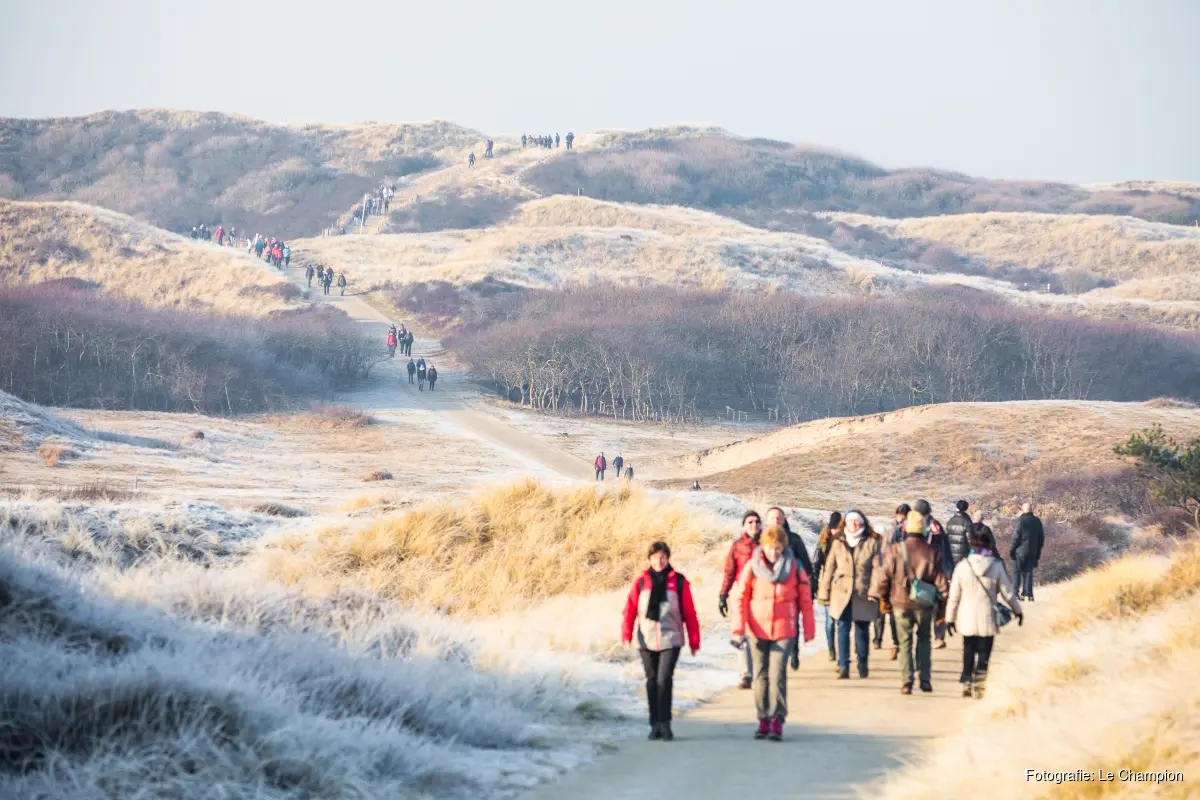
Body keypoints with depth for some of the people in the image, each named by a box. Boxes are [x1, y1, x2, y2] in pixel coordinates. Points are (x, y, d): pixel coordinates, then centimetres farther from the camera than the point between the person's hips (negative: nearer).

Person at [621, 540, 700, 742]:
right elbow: (630, 609, 3)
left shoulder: (679, 582, 2)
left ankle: (664, 723, -7)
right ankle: (655, 725, 15)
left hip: (670, 640, -2)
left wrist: (694, 641, 3)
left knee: (664, 680, -14)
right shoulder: (641, 582, 6)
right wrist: (627, 633, -10)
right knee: (652, 682, 8)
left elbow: (689, 613, 4)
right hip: (647, 641, 2)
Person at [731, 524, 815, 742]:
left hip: (784, 630, -2)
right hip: (757, 630, 2)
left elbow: (805, 599, 4)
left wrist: (808, 630, 5)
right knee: (761, 675, 8)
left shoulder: (794, 567, -1)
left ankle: (777, 720, -6)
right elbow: (740, 599, 0)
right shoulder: (752, 567, -2)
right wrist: (738, 630, -5)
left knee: (777, 674, -10)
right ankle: (763, 720, 17)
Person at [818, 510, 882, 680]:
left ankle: (863, 665, 20)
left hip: (863, 594, -1)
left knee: (862, 630, 6)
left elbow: (877, 568, -1)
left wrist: (874, 590, -11)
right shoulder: (838, 543, 9)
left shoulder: (872, 543, 4)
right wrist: (824, 594, 6)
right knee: (843, 628, -7)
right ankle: (843, 666, -8)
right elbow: (829, 568, 10)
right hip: (842, 593, 1)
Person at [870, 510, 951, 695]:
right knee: (924, 639, 17)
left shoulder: (895, 550, -10)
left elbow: (883, 575, -6)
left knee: (905, 642, 8)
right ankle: (925, 680, 9)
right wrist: (943, 608, 10)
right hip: (924, 605, 1)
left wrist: (878, 594, 12)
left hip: (901, 603, -1)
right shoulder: (932, 552, -4)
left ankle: (906, 682, 1)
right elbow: (941, 582, 0)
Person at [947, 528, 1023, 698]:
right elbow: (1008, 593, 0)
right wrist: (1017, 610, 16)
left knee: (968, 653, 15)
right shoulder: (996, 566, -8)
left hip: (967, 619, 1)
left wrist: (950, 618, 8)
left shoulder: (962, 566, -8)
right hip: (987, 619, -1)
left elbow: (954, 596, -3)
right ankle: (979, 686, 2)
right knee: (984, 654, 7)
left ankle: (967, 684, 18)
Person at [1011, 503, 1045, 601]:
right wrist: (1038, 552, 19)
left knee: (1017, 572, 3)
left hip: (1020, 551, -5)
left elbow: (1016, 536, -11)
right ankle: (1028, 594, 0)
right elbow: (1042, 538, 14)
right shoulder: (1037, 521, 10)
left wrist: (1012, 549, -3)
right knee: (1028, 572, 7)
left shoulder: (1021, 520, -8)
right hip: (1033, 552, 5)